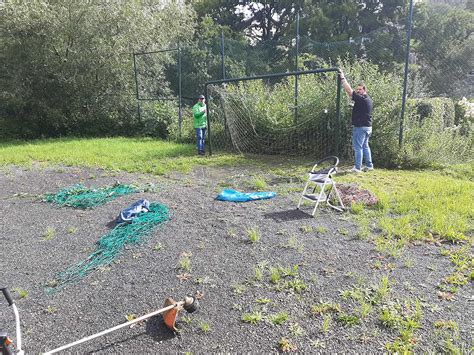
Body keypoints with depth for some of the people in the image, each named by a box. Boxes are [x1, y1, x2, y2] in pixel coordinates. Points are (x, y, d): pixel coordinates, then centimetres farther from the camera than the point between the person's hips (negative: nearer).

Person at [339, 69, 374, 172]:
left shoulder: (362, 99, -16)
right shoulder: (368, 99, 13)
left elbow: (349, 91, -21)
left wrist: (342, 78, -19)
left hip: (360, 127, -10)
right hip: (368, 127, 10)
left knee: (358, 147, -5)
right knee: (365, 146, 17)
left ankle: (357, 167, -1)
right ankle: (369, 165, 21)